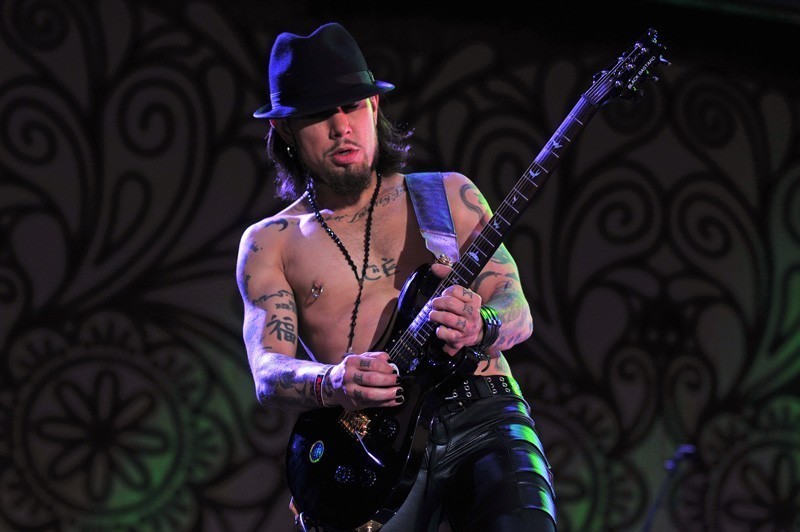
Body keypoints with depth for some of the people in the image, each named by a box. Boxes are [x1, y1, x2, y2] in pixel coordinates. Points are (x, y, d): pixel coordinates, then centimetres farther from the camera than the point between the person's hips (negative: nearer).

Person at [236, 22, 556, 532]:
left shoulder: (447, 195, 15)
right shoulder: (270, 243, 13)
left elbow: (518, 311, 6)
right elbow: (267, 371, 1)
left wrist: (480, 328, -18)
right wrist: (332, 384, -22)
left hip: (483, 418, 0)